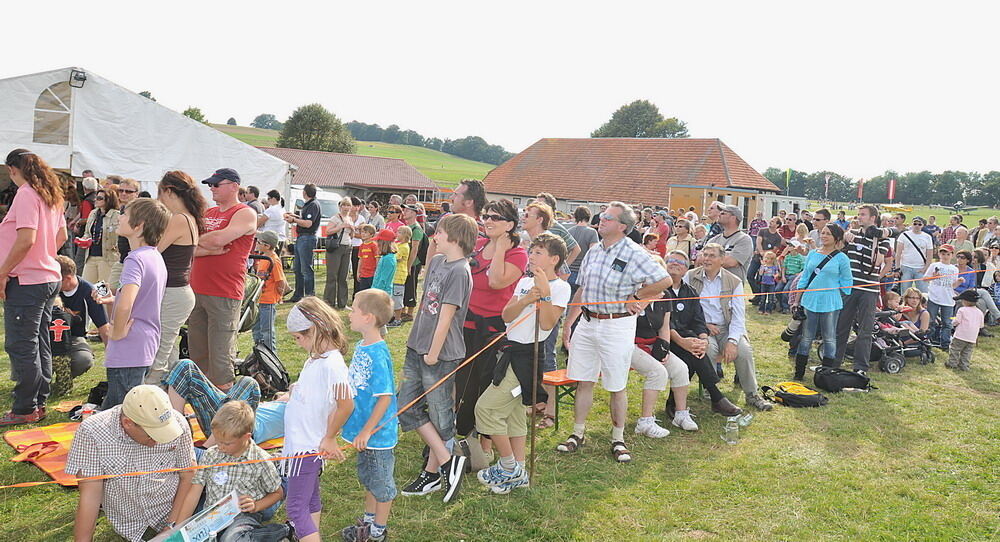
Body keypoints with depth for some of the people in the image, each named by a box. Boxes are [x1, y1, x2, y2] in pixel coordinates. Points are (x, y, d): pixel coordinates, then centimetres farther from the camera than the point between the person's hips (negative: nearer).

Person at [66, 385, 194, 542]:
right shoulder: (92, 432, -24)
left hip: (169, 510, 1)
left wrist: (173, 526, -14)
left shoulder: (177, 423, -22)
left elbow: (188, 476, -10)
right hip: (126, 520, -1)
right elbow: (90, 495, -19)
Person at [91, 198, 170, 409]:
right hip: (147, 347, 10)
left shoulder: (135, 259, -19)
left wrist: (118, 333, -19)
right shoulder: (156, 258, 10)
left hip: (128, 351, -10)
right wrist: (112, 300, 11)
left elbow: (125, 305, -35)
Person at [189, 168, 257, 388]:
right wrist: (210, 249, -10)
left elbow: (219, 239, -19)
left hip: (224, 295, -7)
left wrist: (197, 239, -1)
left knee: (220, 358, -5)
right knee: (196, 355, 12)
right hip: (196, 291, 7)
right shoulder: (207, 213, 18)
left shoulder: (245, 214, -3)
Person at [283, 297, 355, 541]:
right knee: (310, 500, 20)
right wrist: (296, 392, 2)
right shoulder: (317, 358, 6)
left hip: (308, 446, -10)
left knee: (296, 507, -6)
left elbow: (346, 404, -29)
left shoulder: (332, 363, -24)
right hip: (301, 441, 10)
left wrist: (329, 438, -19)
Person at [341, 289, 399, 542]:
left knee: (381, 483, 11)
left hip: (378, 433, -9)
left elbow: (385, 397, -25)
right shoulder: (361, 346, 1)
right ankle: (368, 521, 43)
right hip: (363, 429, 9)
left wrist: (367, 431, -21)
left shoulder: (378, 355, -26)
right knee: (367, 478, 25)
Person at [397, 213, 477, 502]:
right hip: (417, 348, 10)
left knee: (440, 416, 5)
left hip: (440, 355, -9)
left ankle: (432, 473, 18)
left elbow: (446, 316, -17)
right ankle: (447, 461, 18)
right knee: (406, 408, 11)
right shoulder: (436, 261, 9)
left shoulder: (459, 272, -17)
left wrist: (433, 354, -14)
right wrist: (415, 344, 18)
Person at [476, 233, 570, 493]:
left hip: (527, 355, -8)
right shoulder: (525, 282, 13)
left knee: (486, 408, -9)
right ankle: (518, 473, 23)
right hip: (511, 350, 8)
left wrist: (545, 293, -26)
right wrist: (526, 299, -12)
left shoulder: (560, 287, -8)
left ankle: (509, 467, 6)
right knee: (514, 413, 13)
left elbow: (547, 324, -19)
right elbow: (507, 316, 3)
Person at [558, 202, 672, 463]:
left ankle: (618, 439, 20)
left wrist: (635, 297, -8)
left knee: (616, 387, 5)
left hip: (617, 326, -6)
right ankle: (578, 433, 24)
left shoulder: (634, 254, -12)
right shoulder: (593, 252, 8)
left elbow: (664, 280, -15)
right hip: (587, 322, 6)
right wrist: (568, 323, 14)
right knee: (583, 381, 11)